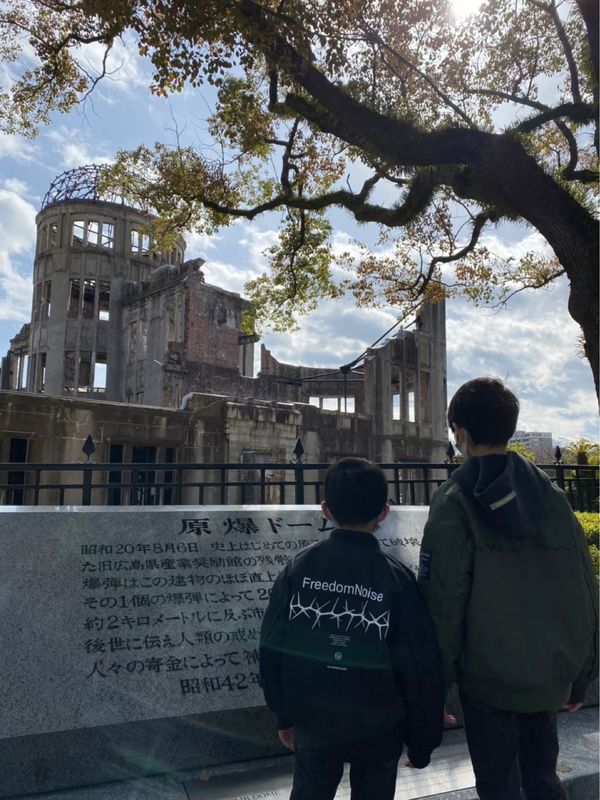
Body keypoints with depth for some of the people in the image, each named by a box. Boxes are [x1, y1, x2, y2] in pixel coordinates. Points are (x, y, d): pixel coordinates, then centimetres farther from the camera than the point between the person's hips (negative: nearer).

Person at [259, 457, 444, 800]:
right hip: (378, 730, -1)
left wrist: (285, 716, 8)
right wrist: (423, 740, 1)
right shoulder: (397, 578, -18)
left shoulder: (298, 568, -12)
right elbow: (421, 668, -13)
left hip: (312, 724, 2)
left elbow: (272, 649, -5)